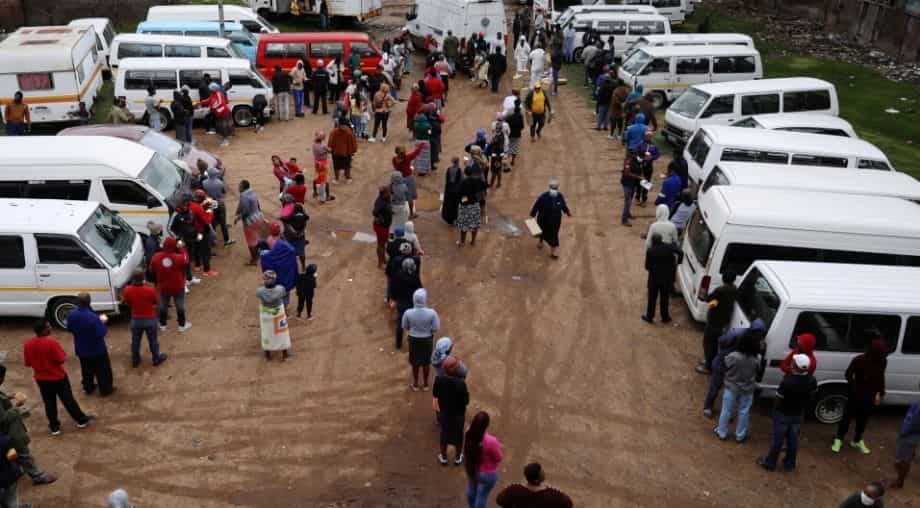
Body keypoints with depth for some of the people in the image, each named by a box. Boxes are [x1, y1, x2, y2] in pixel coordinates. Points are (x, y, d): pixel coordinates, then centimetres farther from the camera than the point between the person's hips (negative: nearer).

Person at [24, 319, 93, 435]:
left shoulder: (27, 344, -10)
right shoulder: (51, 343, -26)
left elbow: (28, 363, 0)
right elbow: (61, 360, -22)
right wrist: (63, 354, -2)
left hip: (41, 378, 4)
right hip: (58, 377, -4)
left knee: (49, 402, 18)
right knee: (68, 399, 12)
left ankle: (54, 426, 28)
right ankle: (81, 420, 26)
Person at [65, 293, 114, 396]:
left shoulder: (71, 314, -12)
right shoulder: (93, 317, -32)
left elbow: (69, 329, 4)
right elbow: (101, 333, -27)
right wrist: (102, 323, -11)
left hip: (81, 349, 6)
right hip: (96, 349, -6)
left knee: (86, 369, 25)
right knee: (102, 369, 14)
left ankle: (88, 388, 40)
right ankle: (105, 390, 25)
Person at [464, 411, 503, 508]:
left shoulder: (469, 434, -22)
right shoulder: (491, 441, -39)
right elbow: (498, 459, -22)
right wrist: (497, 447, -3)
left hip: (471, 469, 6)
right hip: (487, 474, -5)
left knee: (471, 491, 31)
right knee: (482, 496, 19)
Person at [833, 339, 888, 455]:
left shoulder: (883, 361, -7)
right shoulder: (859, 360, -21)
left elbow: (881, 377, 8)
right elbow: (848, 375, -8)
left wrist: (881, 393, 10)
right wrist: (854, 388, -14)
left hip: (870, 395, 4)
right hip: (856, 394, -4)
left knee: (863, 418, 16)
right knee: (848, 416, 6)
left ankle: (857, 440, 34)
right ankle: (839, 439, 21)